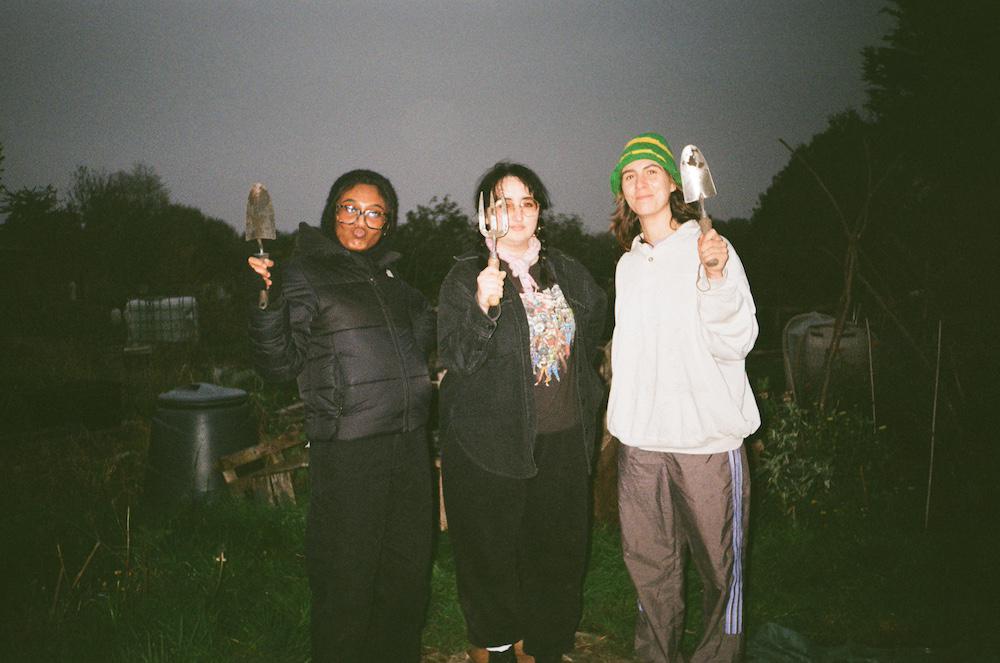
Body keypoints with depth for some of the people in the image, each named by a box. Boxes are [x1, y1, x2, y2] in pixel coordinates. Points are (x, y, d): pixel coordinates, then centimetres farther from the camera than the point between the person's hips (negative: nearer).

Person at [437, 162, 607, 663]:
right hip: (493, 443, -3)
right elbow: (454, 360, -13)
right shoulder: (465, 277, -4)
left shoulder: (568, 274, 9)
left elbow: (588, 345, 23)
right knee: (492, 551, 5)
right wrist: (483, 308, -26)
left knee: (560, 549, 9)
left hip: (563, 439, 4)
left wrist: (586, 407, 20)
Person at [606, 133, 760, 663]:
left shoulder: (709, 248, -3)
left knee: (719, 563, 5)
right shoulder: (627, 264, 13)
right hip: (640, 440, 5)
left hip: (708, 438, -4)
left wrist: (715, 276, -25)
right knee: (650, 564, 12)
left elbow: (735, 343, -11)